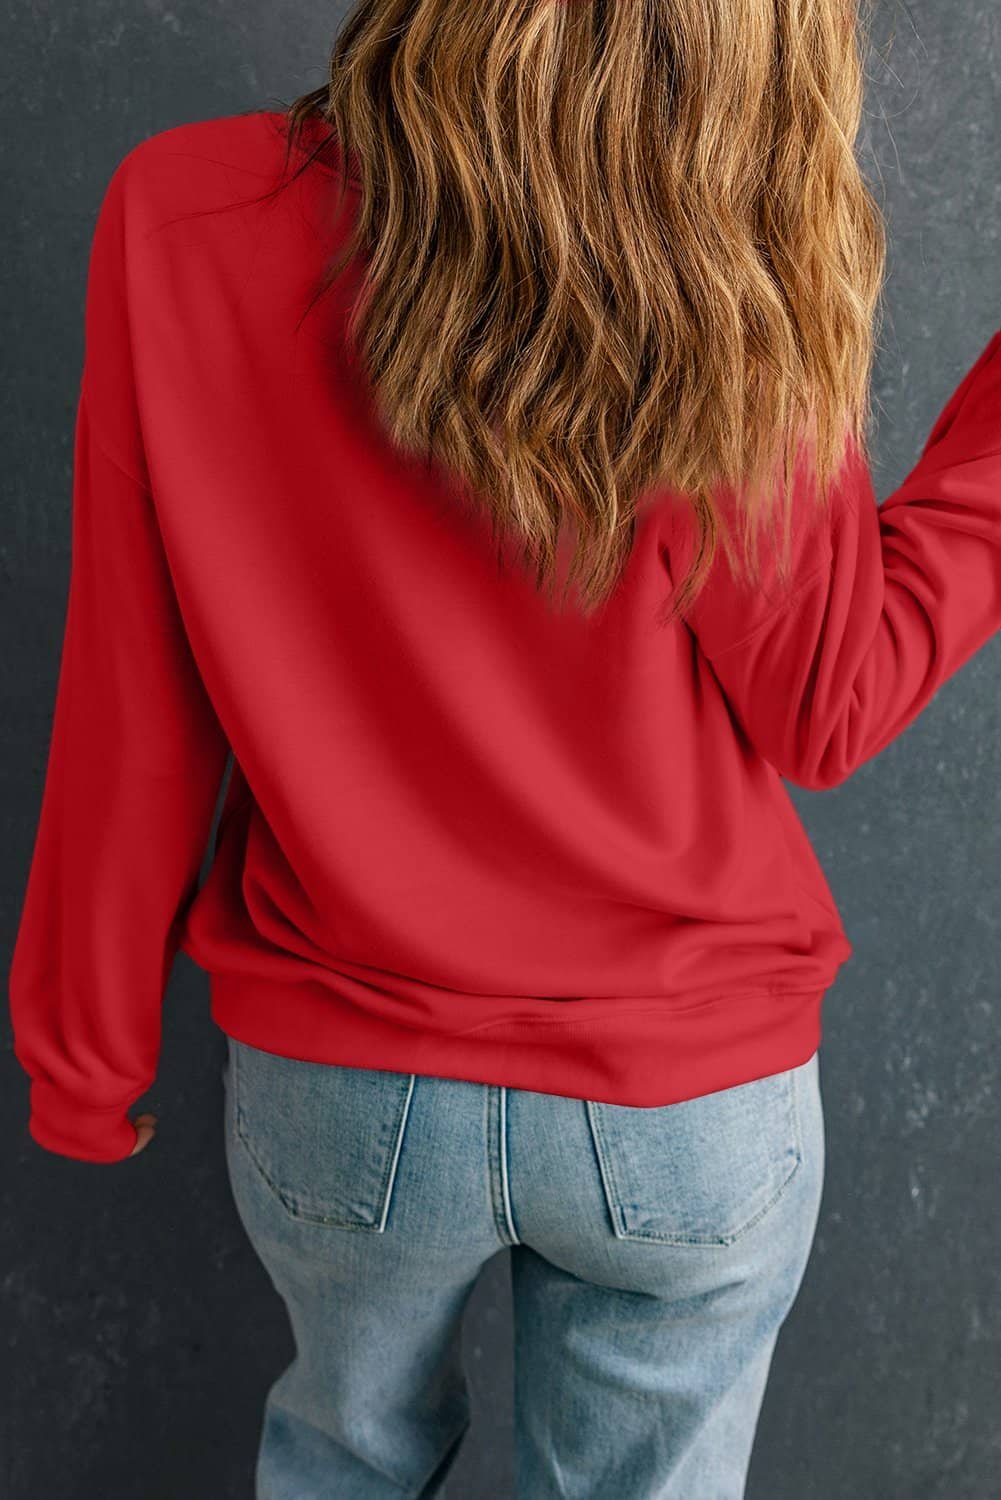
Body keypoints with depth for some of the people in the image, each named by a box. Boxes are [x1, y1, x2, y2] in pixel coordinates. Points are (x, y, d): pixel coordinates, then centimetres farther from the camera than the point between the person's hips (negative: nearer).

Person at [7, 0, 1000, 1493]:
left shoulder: (182, 214, -15)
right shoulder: (727, 288, -20)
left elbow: (133, 724, -10)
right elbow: (830, 710, -10)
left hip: (339, 1089, 2)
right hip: (693, 1102, -1)